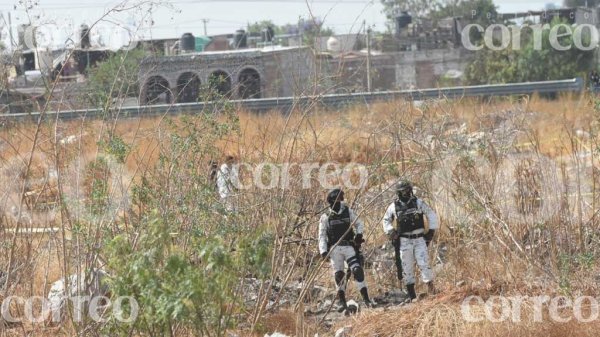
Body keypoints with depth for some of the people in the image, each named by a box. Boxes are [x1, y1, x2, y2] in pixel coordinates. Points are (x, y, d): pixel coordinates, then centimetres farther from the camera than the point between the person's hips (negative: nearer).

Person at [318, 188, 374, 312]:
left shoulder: (348, 212, 6)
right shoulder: (326, 217, 1)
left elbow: (359, 224, 15)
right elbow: (322, 236, 1)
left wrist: (359, 234, -6)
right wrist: (323, 251, -11)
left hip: (349, 247, 0)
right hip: (334, 249, 0)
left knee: (357, 270, -11)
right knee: (339, 275, 2)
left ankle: (366, 298, -10)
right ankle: (341, 301, 12)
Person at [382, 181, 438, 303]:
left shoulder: (418, 203, -1)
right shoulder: (394, 206, 3)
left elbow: (432, 215, 5)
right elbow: (386, 220, 18)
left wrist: (431, 231, 0)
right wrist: (390, 231, 2)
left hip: (419, 239, -1)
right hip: (404, 241, 1)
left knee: (423, 263, -15)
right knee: (407, 268, 2)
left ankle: (430, 286, -2)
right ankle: (412, 296, 7)